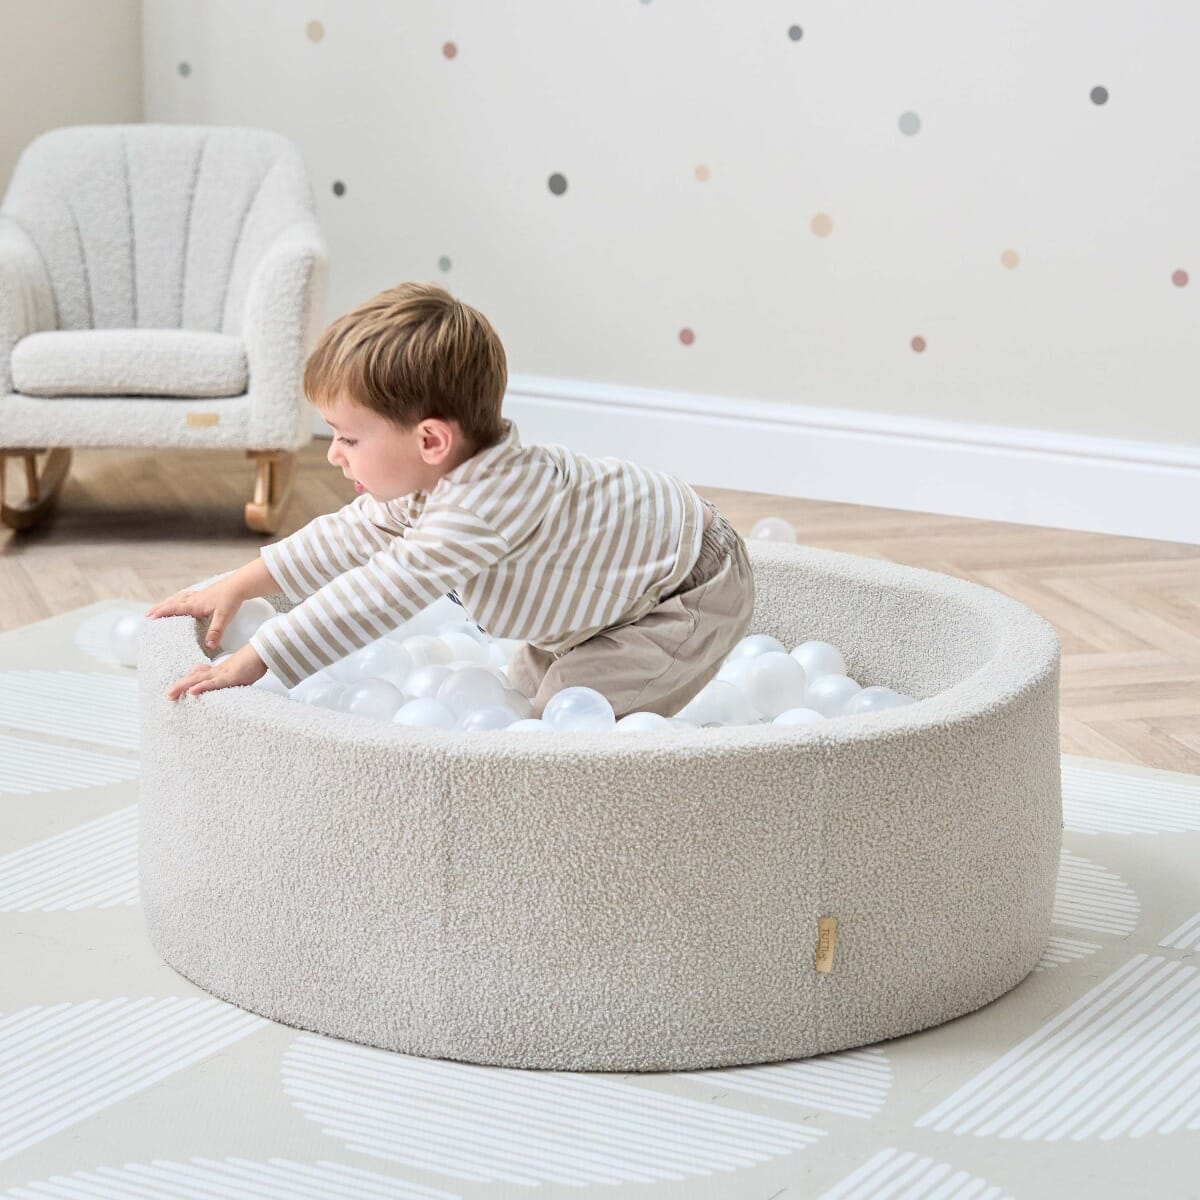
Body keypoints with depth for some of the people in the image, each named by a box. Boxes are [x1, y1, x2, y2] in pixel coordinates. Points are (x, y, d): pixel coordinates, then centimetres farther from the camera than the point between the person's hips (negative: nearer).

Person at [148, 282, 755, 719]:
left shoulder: (482, 509, -37)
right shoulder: (440, 478, -6)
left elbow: (373, 600, -38)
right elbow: (353, 535, 6)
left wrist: (247, 664, -36)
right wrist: (234, 586, 4)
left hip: (691, 598, -10)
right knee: (525, 693, 16)